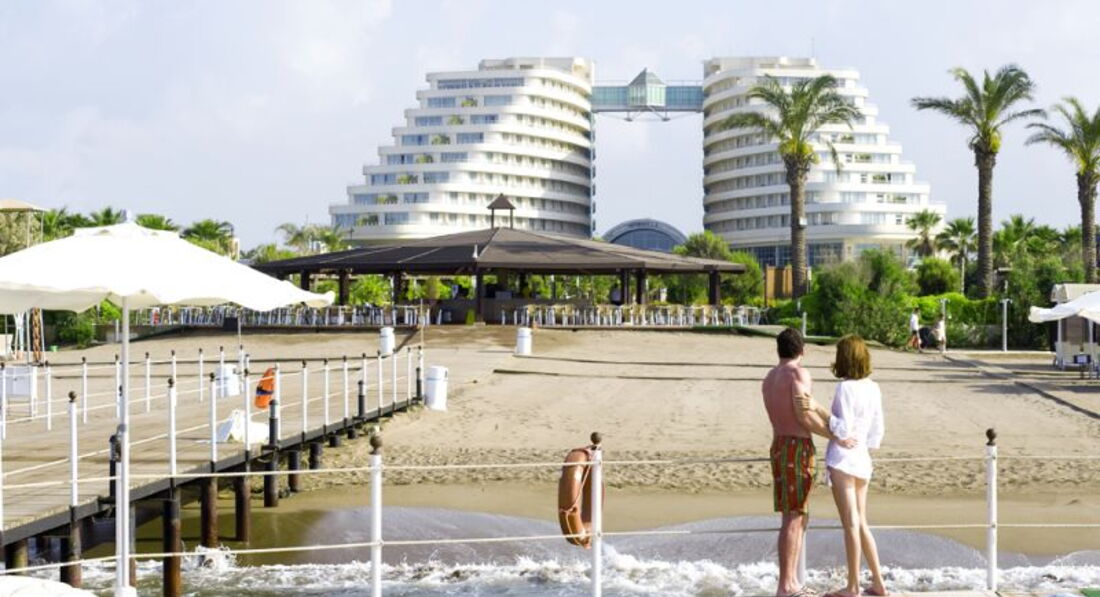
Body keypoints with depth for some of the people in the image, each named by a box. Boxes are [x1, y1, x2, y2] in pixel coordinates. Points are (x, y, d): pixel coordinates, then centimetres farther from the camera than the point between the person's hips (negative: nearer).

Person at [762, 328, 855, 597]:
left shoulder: (769, 379, 18)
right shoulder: (798, 373, -10)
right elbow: (805, 416, -18)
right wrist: (835, 437, -11)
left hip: (780, 448, 9)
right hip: (797, 450, -9)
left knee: (800, 517, 13)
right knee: (793, 518, -8)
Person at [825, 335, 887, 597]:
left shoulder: (845, 388, -14)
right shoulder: (873, 388, 8)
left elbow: (844, 428, -18)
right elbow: (878, 429, 12)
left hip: (843, 458, -7)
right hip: (863, 458, 8)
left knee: (851, 524, -3)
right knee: (860, 524, 15)